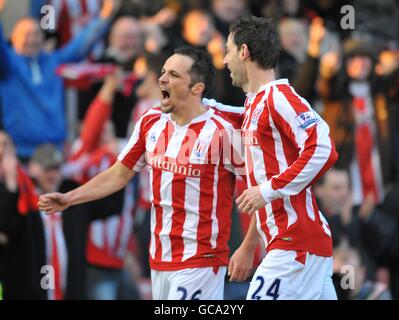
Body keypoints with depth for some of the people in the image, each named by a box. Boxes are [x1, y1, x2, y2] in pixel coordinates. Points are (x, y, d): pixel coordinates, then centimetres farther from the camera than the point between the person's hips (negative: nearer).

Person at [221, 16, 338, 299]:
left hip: (296, 243, -9)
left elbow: (322, 151, -23)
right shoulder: (254, 105, 21)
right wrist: (248, 247, 29)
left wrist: (268, 190, -19)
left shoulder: (278, 97, -10)